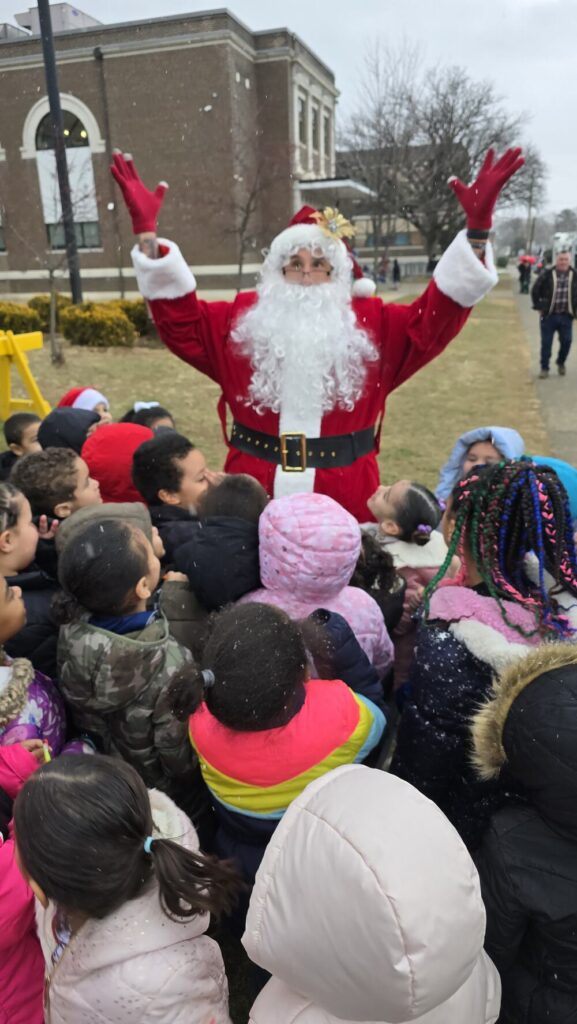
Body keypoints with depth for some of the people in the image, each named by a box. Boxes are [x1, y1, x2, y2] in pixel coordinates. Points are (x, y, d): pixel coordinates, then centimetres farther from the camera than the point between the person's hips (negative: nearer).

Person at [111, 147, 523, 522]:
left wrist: (476, 229, -16)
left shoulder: (372, 325, 3)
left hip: (345, 499, 0)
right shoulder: (241, 320, 3)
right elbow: (180, 320, -2)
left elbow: (436, 316, -5)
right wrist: (147, 230, -12)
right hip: (254, 497, 0)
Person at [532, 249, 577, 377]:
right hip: (549, 315, -2)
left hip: (566, 316, 2)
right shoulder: (547, 274, -5)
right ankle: (544, 368, 13)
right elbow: (535, 291, 2)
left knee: (566, 341, 4)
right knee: (546, 343, 2)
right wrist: (539, 307, -2)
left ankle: (561, 363, 28)